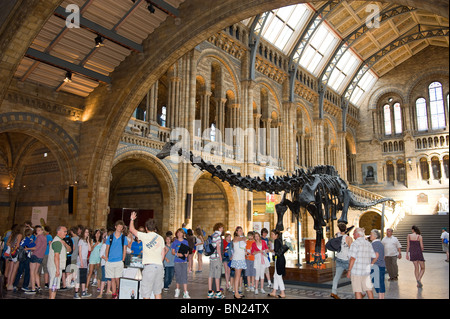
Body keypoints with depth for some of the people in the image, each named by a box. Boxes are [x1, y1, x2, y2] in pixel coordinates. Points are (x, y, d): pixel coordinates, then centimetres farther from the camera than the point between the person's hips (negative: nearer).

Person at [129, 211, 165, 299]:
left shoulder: (145, 236, -2)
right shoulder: (160, 238, 12)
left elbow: (131, 229, 9)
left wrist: (132, 219, 24)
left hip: (149, 266, -5)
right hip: (160, 266, 5)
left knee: (146, 293, 0)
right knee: (158, 291, 13)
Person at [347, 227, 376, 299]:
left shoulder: (355, 243, -12)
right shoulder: (368, 244, 9)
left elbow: (353, 258, -17)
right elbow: (374, 257, 12)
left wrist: (349, 270, -13)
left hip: (356, 270, -6)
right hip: (366, 271, 6)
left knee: (357, 290, 1)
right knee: (368, 289, 16)